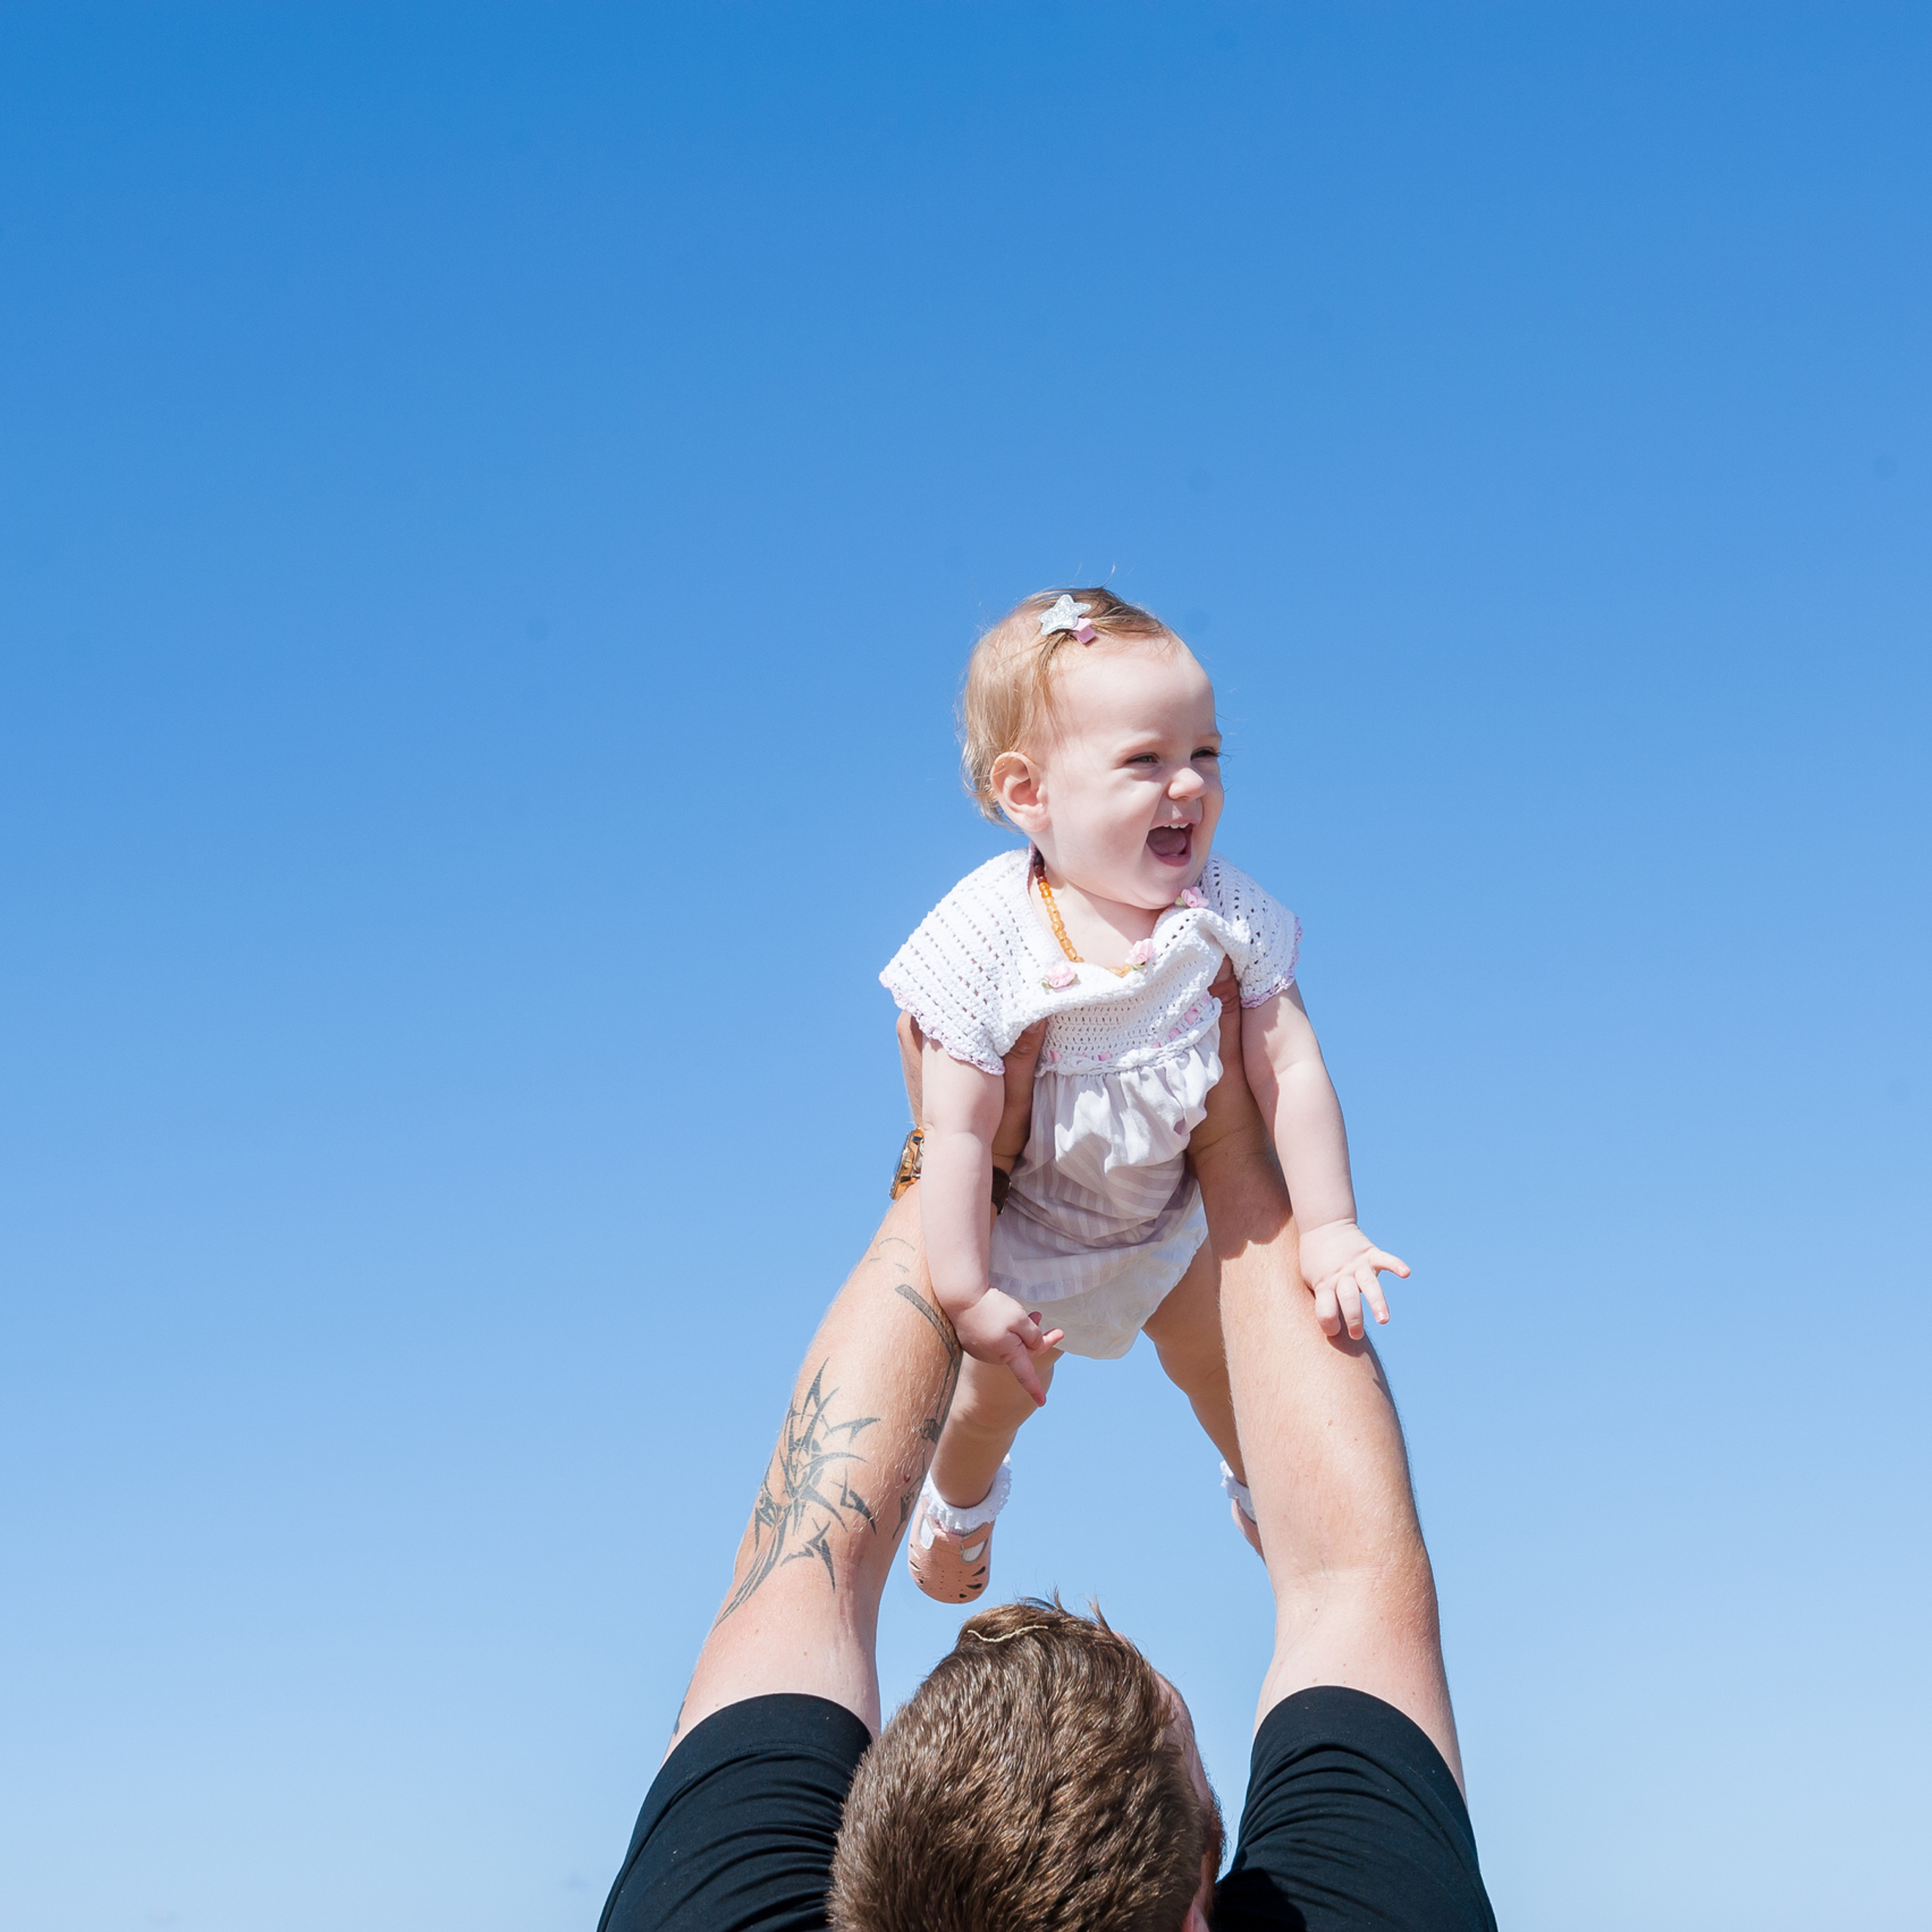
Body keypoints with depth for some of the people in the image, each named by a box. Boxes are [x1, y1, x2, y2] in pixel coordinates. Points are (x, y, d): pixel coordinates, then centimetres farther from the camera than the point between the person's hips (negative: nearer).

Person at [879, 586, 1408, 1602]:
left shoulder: (1223, 910, -24)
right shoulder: (988, 938, -34)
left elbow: (1290, 1068, -18)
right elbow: (958, 1133, -29)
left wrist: (1328, 1228, -18)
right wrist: (966, 1296, -26)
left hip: (1166, 1212, 2)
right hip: (1022, 1226, -2)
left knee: (1215, 1363, 19)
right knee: (1002, 1388, 17)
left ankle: (1257, 1486, 54)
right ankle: (960, 1499, 53)